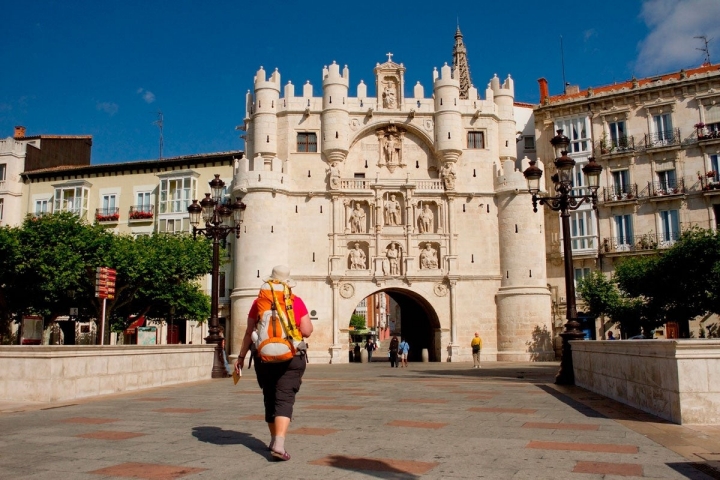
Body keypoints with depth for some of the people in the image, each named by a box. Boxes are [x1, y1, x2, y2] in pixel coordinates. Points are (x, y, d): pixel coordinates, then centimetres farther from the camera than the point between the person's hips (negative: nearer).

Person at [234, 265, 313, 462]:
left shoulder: (259, 302, 3)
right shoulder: (297, 302, -2)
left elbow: (249, 333, 4)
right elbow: (307, 331, -5)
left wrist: (241, 356, 12)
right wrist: (305, 321, 15)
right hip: (291, 358, -2)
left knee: (270, 399, 17)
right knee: (284, 399, -4)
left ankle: (274, 440, 29)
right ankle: (279, 444, -20)